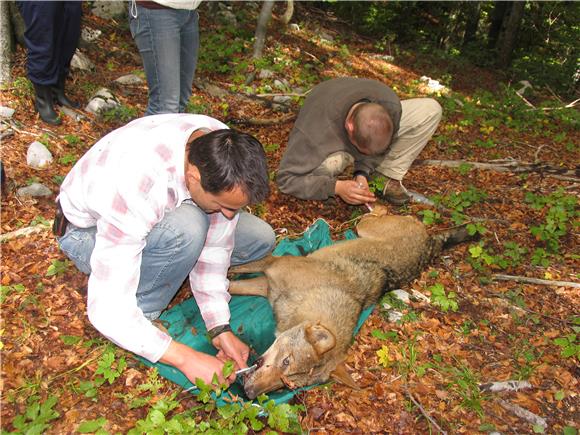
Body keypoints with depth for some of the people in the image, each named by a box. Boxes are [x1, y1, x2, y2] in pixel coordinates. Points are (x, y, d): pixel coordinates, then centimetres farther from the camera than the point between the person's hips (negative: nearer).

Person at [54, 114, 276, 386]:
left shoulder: (223, 150, -24)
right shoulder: (137, 189, -42)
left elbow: (214, 243, -15)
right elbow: (107, 310, -37)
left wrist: (220, 329, -19)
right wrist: (186, 358, -35)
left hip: (156, 216, 6)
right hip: (90, 232, -6)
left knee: (260, 239, -4)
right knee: (186, 230, -38)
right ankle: (142, 311, -11)